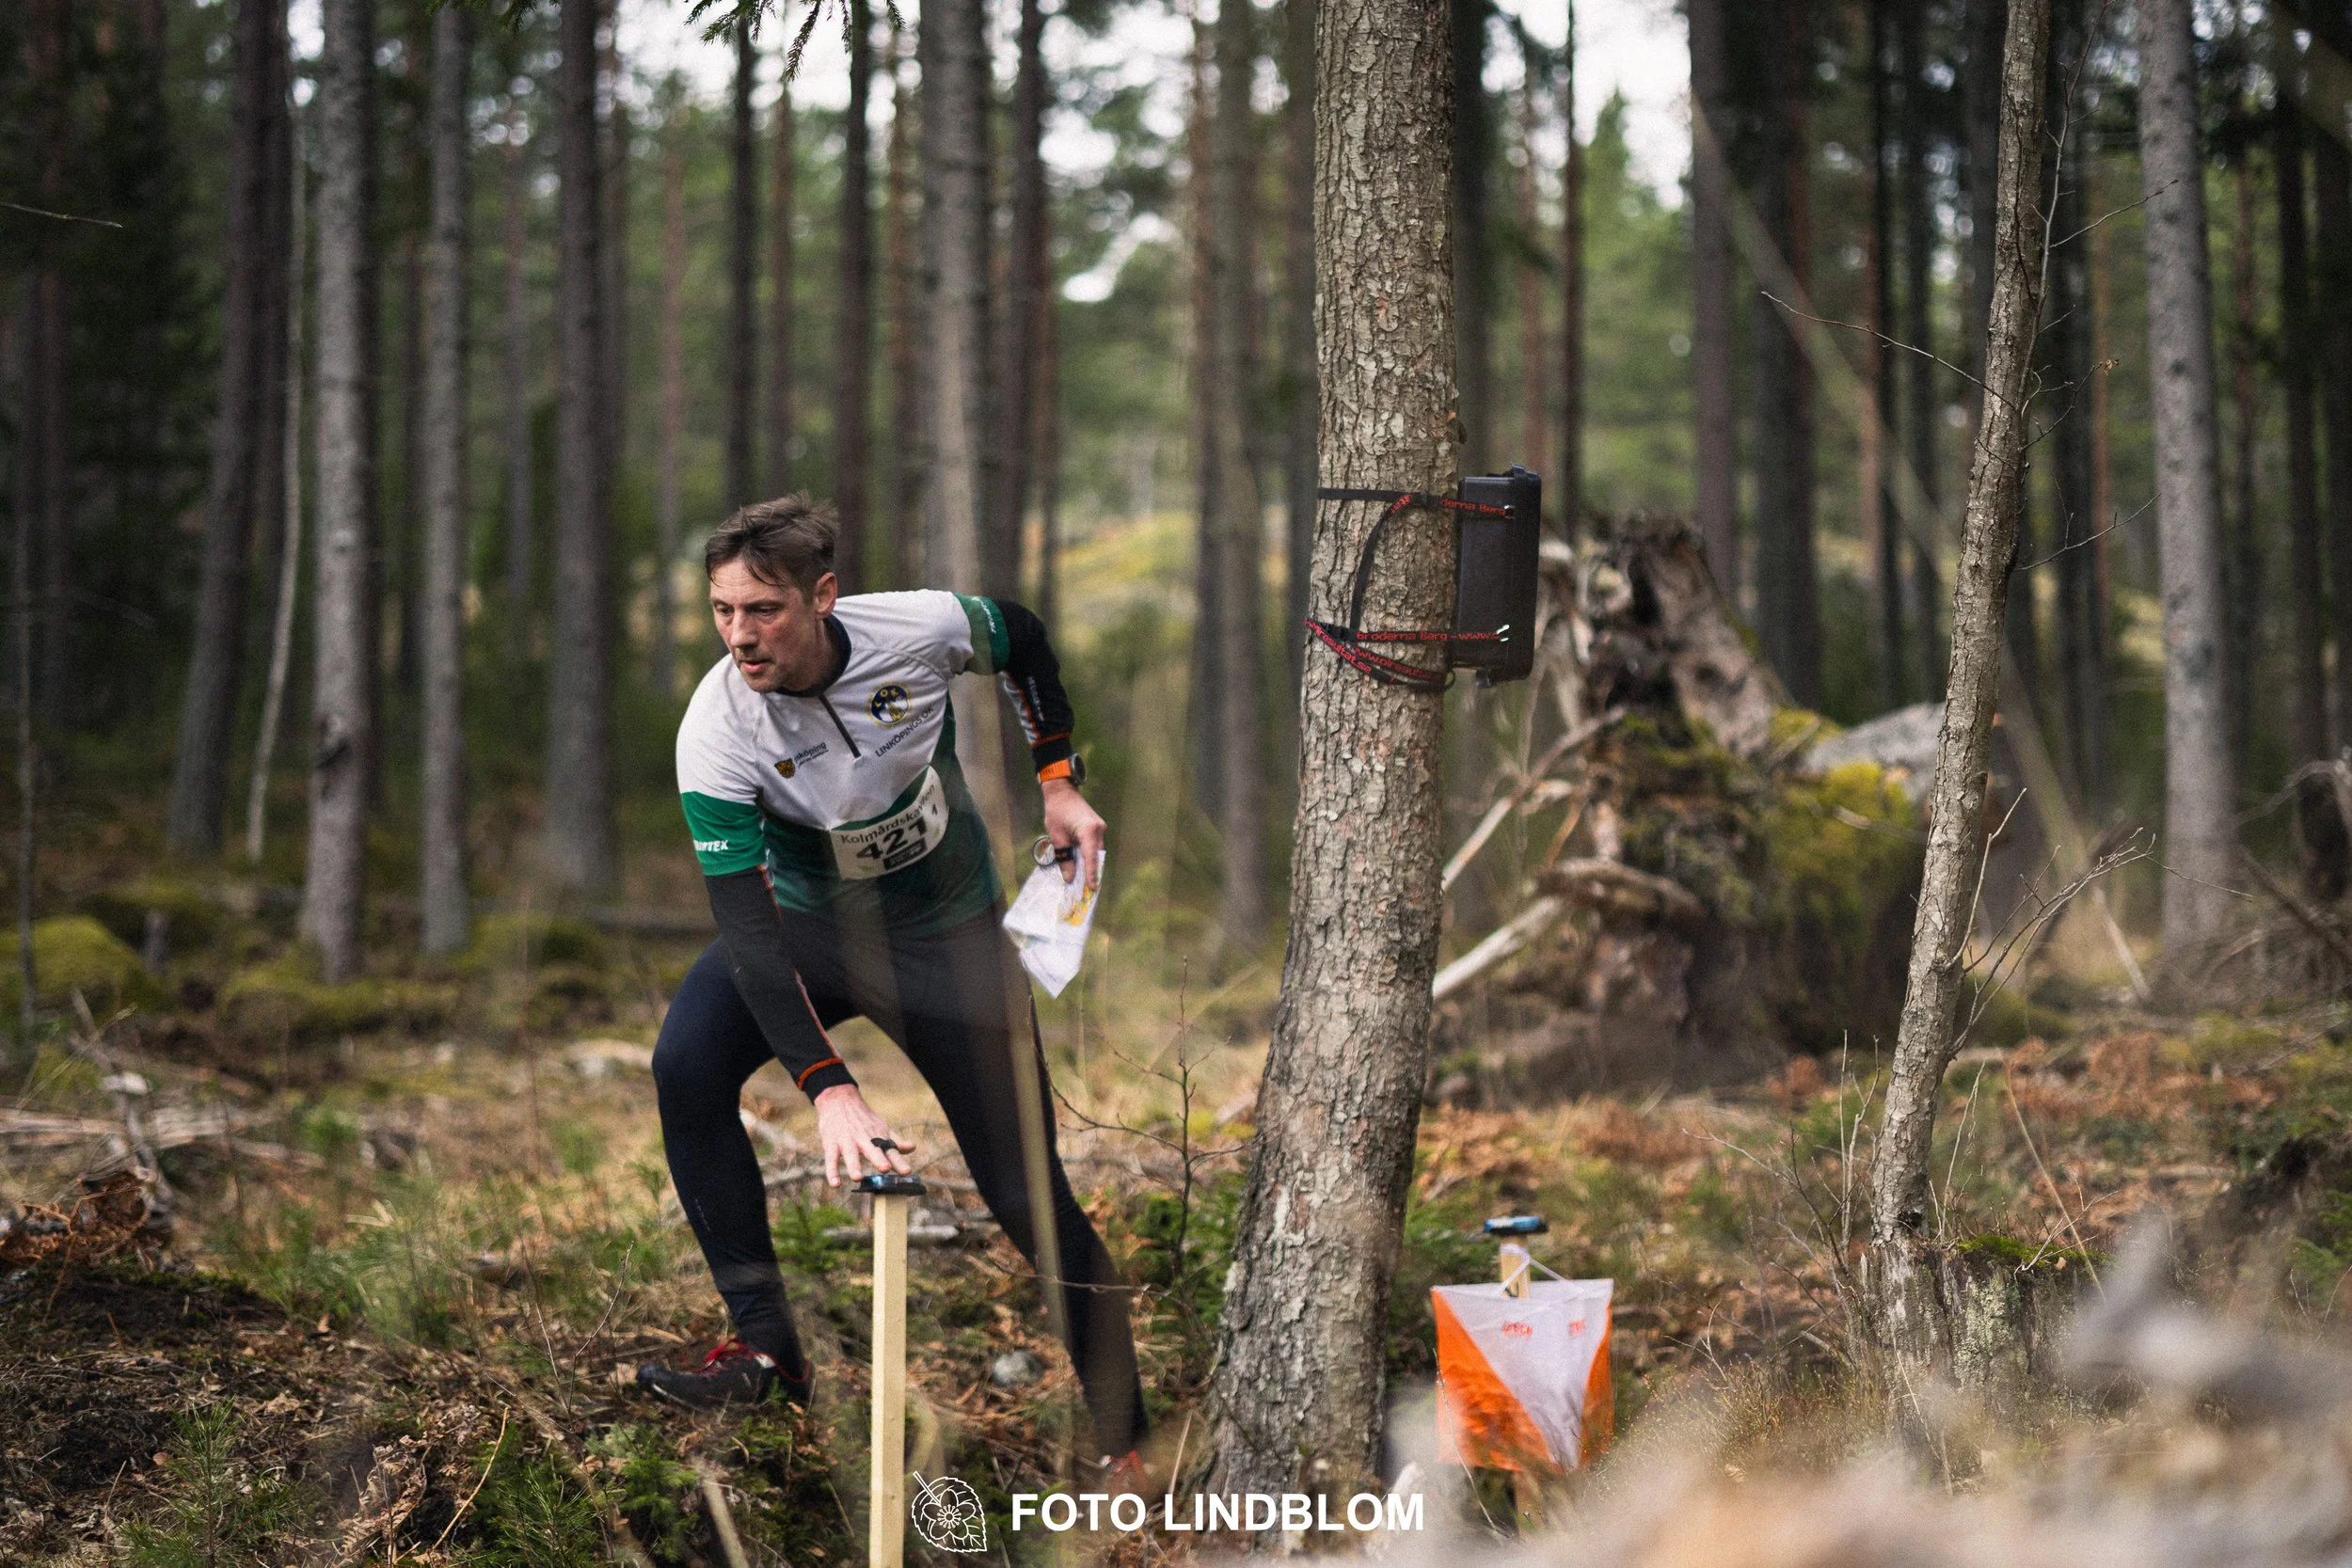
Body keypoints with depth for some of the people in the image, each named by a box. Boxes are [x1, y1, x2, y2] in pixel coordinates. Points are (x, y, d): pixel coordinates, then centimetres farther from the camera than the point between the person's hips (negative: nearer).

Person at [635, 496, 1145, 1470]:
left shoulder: (922, 629, -24)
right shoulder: (716, 731, -28)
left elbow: (1022, 638, 2)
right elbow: (747, 927, -33)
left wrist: (1060, 781, -1)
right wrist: (828, 1089, -42)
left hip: (951, 933, 0)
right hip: (808, 925, 0)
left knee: (1028, 1195, -5)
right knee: (686, 1067, -27)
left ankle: (1124, 1438, 10)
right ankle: (766, 1348, -17)